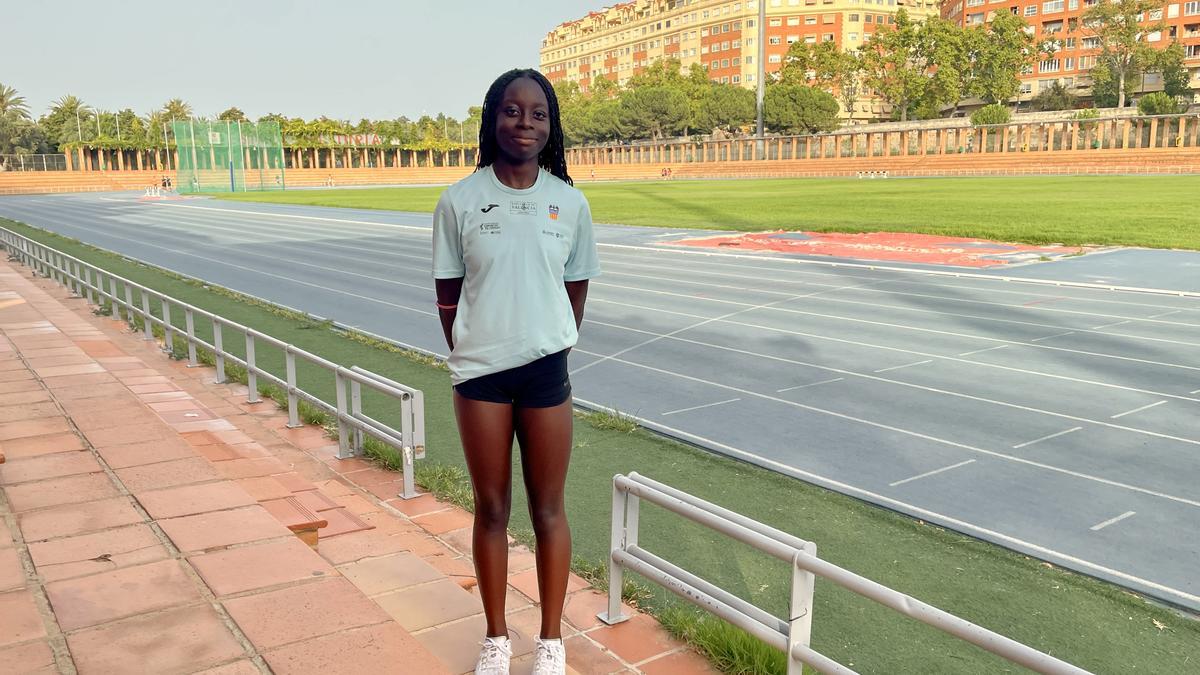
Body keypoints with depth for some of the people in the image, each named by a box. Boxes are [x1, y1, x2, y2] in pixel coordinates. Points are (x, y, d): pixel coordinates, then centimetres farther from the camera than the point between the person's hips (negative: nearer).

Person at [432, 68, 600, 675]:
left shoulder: (569, 202, -1)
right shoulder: (459, 201, -4)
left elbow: (575, 289, 8)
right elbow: (447, 294, 2)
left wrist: (551, 349, 6)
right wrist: (469, 357, 2)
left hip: (546, 373, 0)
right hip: (480, 374, 0)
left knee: (548, 510, 10)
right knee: (491, 510, 12)